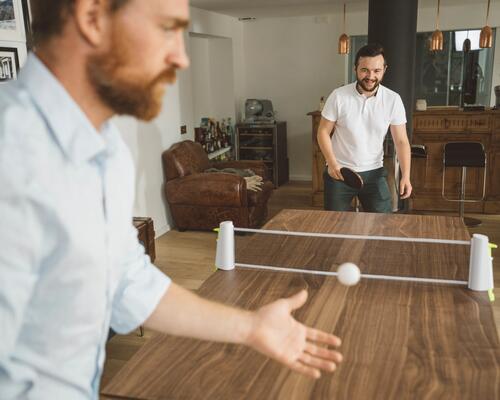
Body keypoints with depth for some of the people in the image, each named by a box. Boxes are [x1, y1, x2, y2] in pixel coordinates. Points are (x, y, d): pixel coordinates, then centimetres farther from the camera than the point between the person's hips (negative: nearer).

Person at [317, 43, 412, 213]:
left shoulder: (393, 100, -7)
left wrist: (405, 176, -15)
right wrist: (332, 163, -18)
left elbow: (401, 141, -4)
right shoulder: (338, 96, -11)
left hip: (374, 173, 1)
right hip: (339, 172, -1)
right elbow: (323, 132, -4)